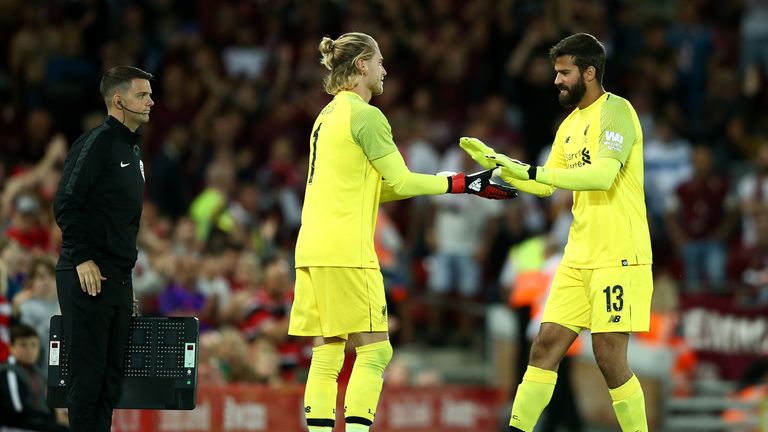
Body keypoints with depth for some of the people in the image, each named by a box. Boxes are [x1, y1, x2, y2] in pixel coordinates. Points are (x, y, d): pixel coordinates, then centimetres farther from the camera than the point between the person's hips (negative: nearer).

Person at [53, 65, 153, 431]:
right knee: (88, 370, -8)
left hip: (119, 278, 9)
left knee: (112, 372, 8)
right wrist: (82, 258, -18)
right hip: (87, 277, -9)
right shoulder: (98, 142, -9)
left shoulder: (132, 151, 19)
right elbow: (65, 204, -16)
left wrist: (125, 268, 17)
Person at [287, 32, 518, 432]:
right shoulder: (364, 115, -8)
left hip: (313, 248, 9)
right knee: (373, 350, -6)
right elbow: (401, 181, -8)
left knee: (326, 353, 6)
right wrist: (463, 184, -1)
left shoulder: (329, 115, 19)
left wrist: (442, 182, 20)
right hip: (346, 250, -9)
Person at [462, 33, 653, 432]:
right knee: (546, 343, 2)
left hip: (619, 257, -8)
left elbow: (602, 175, -24)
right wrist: (496, 164, 12)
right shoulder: (570, 125, 16)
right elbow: (545, 186, 23)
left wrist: (532, 172, -25)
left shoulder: (615, 111, -10)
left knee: (609, 355, -8)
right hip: (578, 259, 8)